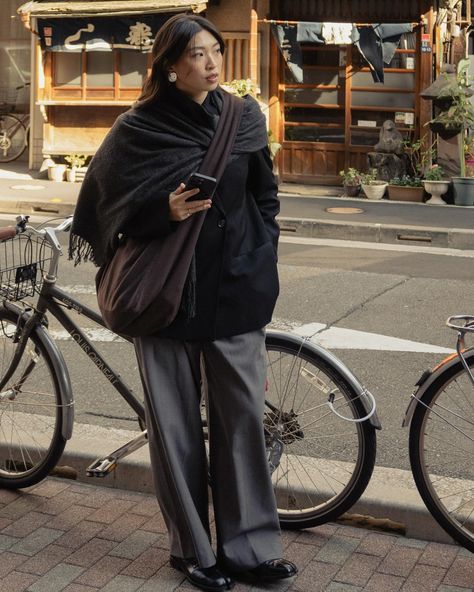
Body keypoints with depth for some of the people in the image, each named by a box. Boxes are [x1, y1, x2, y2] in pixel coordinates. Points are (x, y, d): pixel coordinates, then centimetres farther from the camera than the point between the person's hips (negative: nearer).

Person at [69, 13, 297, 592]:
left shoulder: (245, 119, 6)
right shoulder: (138, 129, -4)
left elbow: (265, 196, 15)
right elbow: (112, 207, -2)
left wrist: (260, 266, 6)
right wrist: (165, 210, -20)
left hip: (234, 290, 3)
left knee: (242, 415, 3)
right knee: (176, 423, 3)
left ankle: (248, 545, 15)